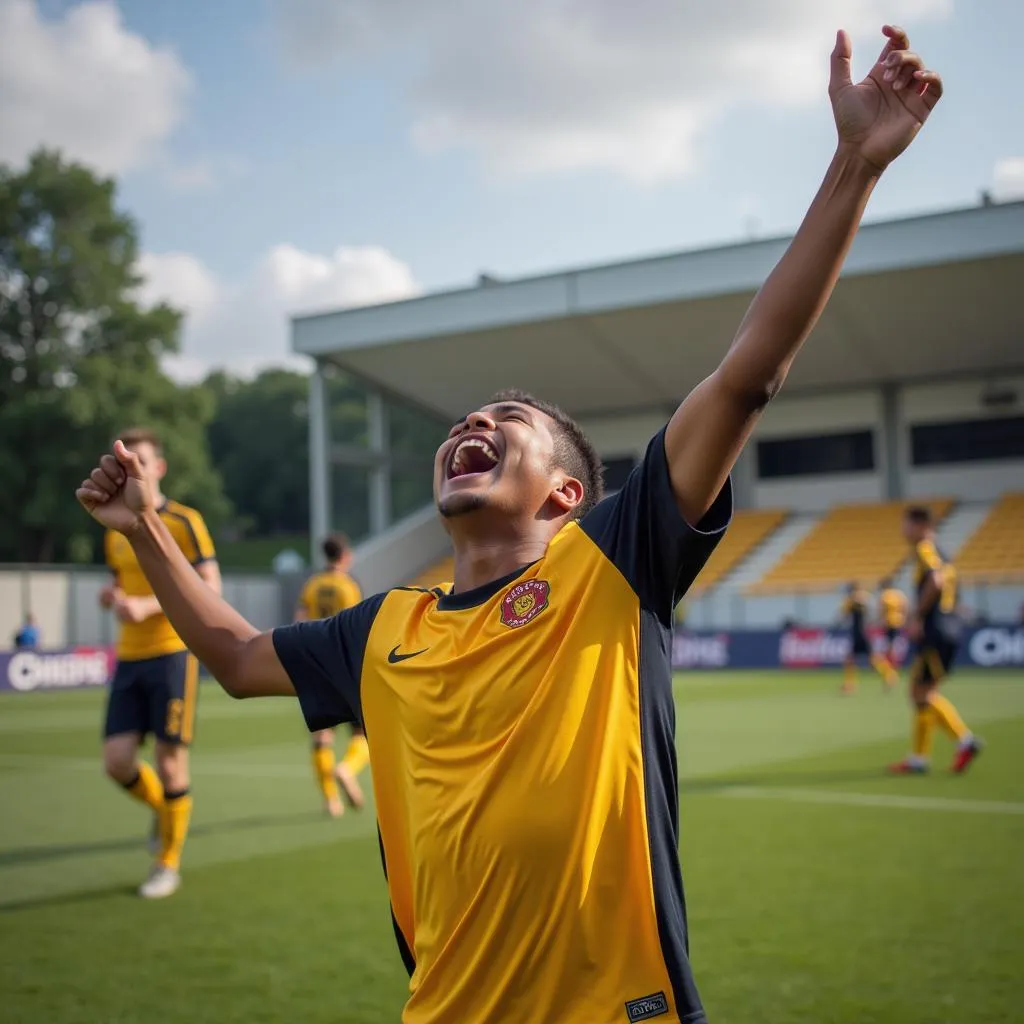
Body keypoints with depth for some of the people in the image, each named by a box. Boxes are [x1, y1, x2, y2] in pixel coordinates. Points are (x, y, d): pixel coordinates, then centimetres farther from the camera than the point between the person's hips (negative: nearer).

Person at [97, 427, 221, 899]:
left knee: (169, 758, -1)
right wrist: (112, 597, 1)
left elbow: (210, 588, -12)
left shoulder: (184, 522, -6)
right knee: (117, 760, -1)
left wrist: (148, 606, -22)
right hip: (129, 657, 6)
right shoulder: (116, 533, 14)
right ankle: (162, 808, 31)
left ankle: (169, 863, 15)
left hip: (172, 651, -5)